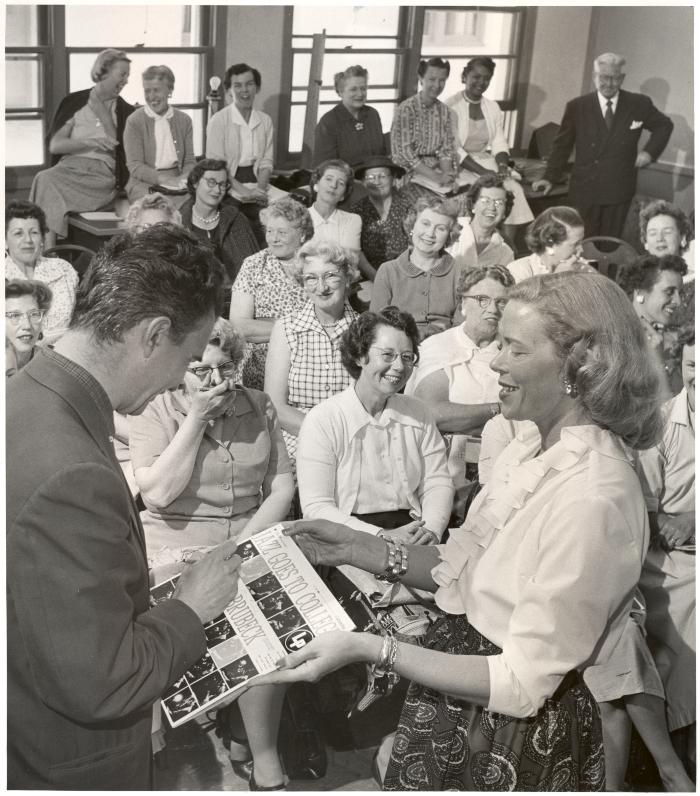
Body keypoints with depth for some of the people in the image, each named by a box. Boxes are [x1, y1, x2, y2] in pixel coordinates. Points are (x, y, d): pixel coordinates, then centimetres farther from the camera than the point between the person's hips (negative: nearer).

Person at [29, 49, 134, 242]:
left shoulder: (124, 111, 13)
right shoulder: (75, 102, 13)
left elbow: (115, 144, 0)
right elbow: (54, 145, 4)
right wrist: (90, 142, -8)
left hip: (102, 173, -2)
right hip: (70, 166, 2)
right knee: (45, 178, -32)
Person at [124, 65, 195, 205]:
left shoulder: (184, 120, 11)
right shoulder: (134, 121, 0)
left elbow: (189, 161, 11)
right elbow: (135, 166, -6)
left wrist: (183, 179, -12)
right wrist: (164, 179, -21)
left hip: (176, 182, 3)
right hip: (144, 184, -3)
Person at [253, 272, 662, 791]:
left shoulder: (594, 500, -27)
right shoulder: (534, 446, -1)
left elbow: (524, 681, -24)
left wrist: (372, 648, -26)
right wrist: (358, 548, -2)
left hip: (513, 739, -7)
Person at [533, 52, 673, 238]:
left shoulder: (639, 104, 2)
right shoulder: (577, 107, 0)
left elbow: (664, 125, 18)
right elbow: (562, 144, 7)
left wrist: (650, 151, 3)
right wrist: (550, 177, 2)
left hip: (619, 190, 1)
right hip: (585, 190, -1)